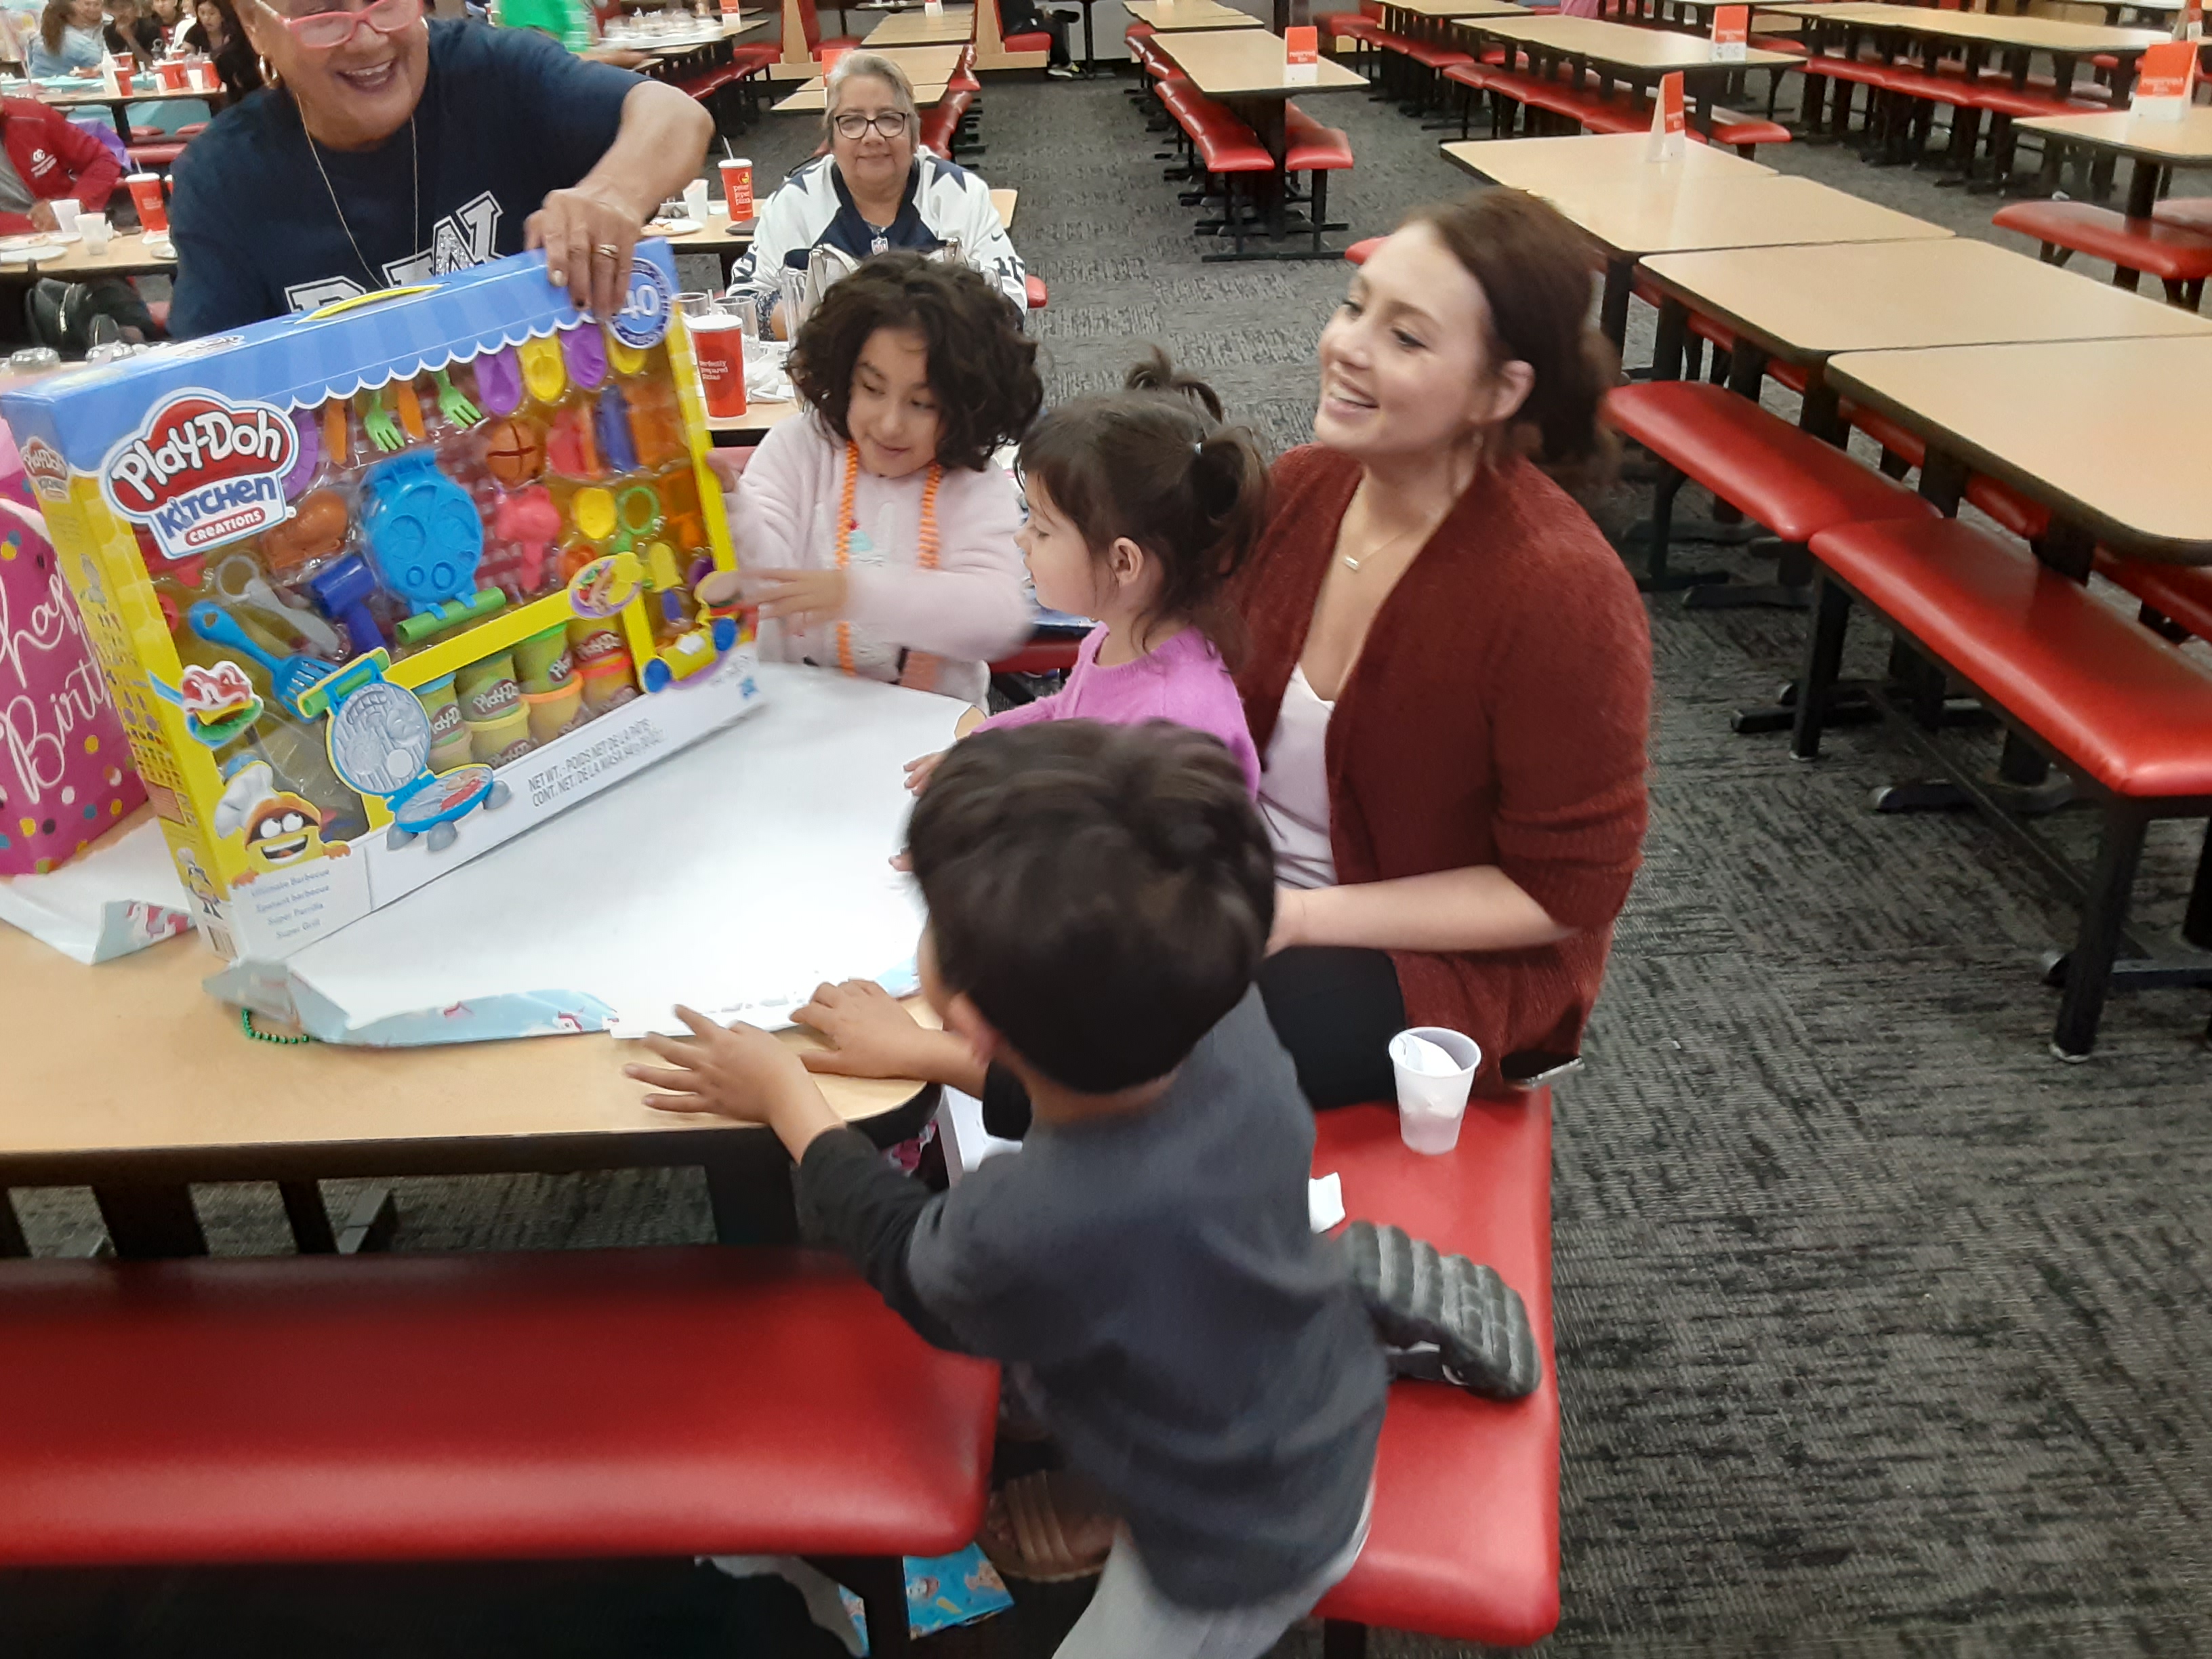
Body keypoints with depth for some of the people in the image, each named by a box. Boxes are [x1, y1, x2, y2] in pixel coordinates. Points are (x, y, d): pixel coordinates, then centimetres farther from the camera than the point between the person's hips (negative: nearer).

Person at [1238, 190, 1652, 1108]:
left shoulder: (1560, 592, -25)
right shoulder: (1302, 484, -5)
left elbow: (1567, 892, -18)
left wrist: (1302, 917, -22)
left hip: (1451, 966, -6)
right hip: (1250, 887, 6)